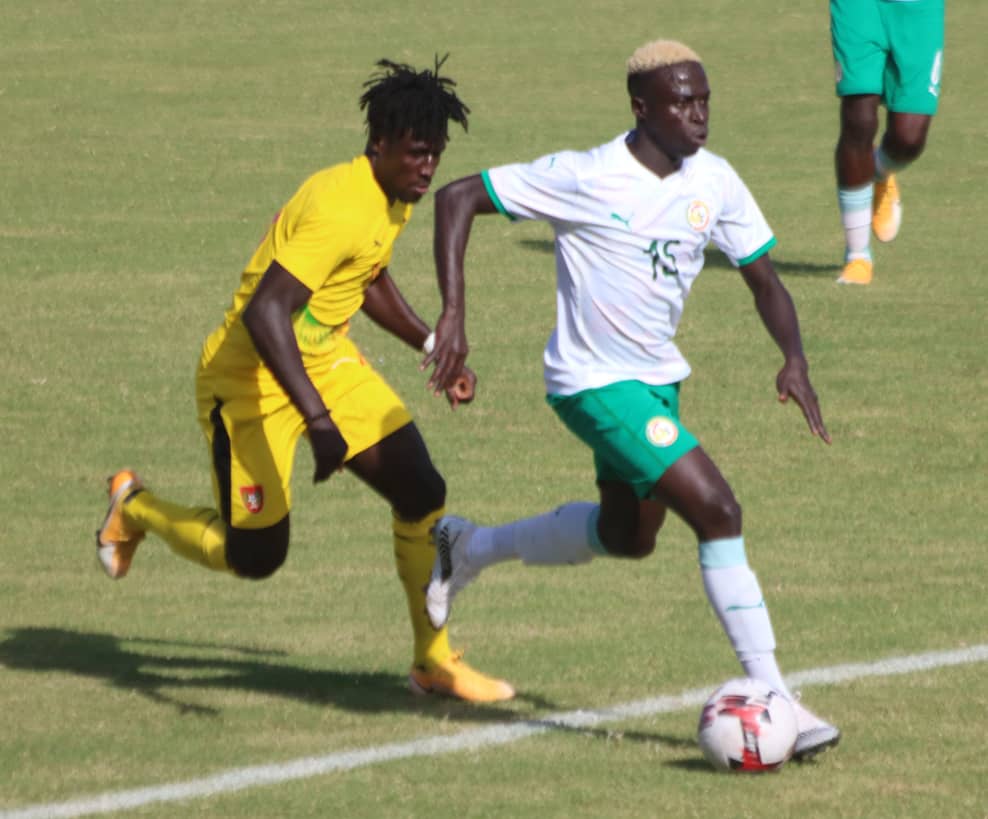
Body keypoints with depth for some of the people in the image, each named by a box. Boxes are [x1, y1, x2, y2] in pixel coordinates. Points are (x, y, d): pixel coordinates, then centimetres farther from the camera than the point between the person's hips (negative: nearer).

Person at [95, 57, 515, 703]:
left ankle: (435, 662, 8)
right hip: (252, 379, -9)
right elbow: (264, 313, -38)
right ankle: (135, 507, 29)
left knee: (422, 493, -5)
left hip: (327, 360, 9)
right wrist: (318, 421, -43)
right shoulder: (341, 210, -30)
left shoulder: (394, 199, 2)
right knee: (254, 557, 0)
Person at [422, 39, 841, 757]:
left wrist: (794, 358, -13)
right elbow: (458, 198, -14)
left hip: (657, 379, 8)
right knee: (717, 511, -19)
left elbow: (763, 278, 6)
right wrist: (453, 315, -22)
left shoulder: (714, 181, -3)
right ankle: (771, 696, -14)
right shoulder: (584, 179, -20)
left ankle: (471, 547, 47)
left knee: (629, 536, 24)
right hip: (596, 382, -8)